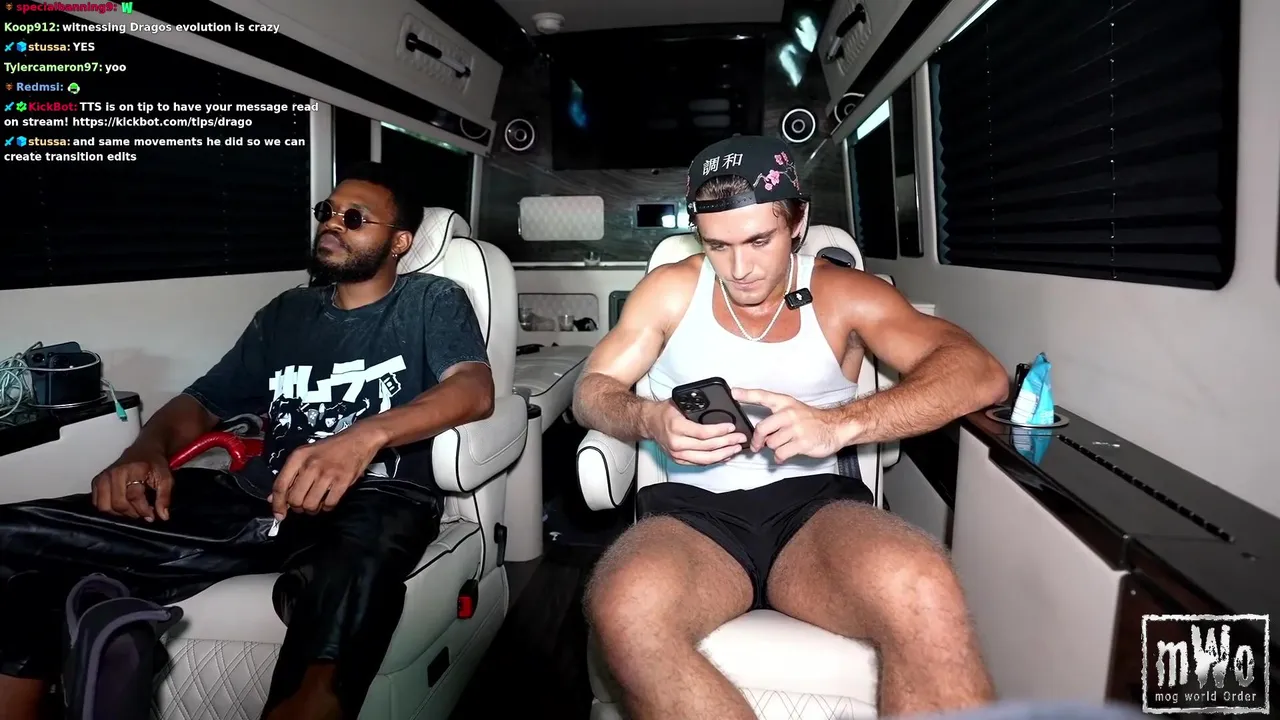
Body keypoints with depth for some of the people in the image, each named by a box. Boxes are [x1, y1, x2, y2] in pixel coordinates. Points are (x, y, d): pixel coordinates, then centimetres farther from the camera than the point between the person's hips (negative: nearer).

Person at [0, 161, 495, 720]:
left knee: (351, 577, -43)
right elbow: (202, 403, 24)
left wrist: (368, 435, -28)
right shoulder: (285, 312, 24)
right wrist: (148, 450, 0)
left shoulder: (432, 301, 10)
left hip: (375, 501, -5)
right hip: (257, 498, 5)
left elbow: (475, 389, -9)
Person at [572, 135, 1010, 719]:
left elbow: (981, 374, -3)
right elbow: (590, 390, 14)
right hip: (692, 514, 1)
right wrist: (649, 420, -11)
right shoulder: (670, 291, 14)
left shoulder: (843, 295, 9)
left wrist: (840, 423, -20)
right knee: (623, 609, -35)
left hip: (815, 506, 0)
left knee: (921, 593, -36)